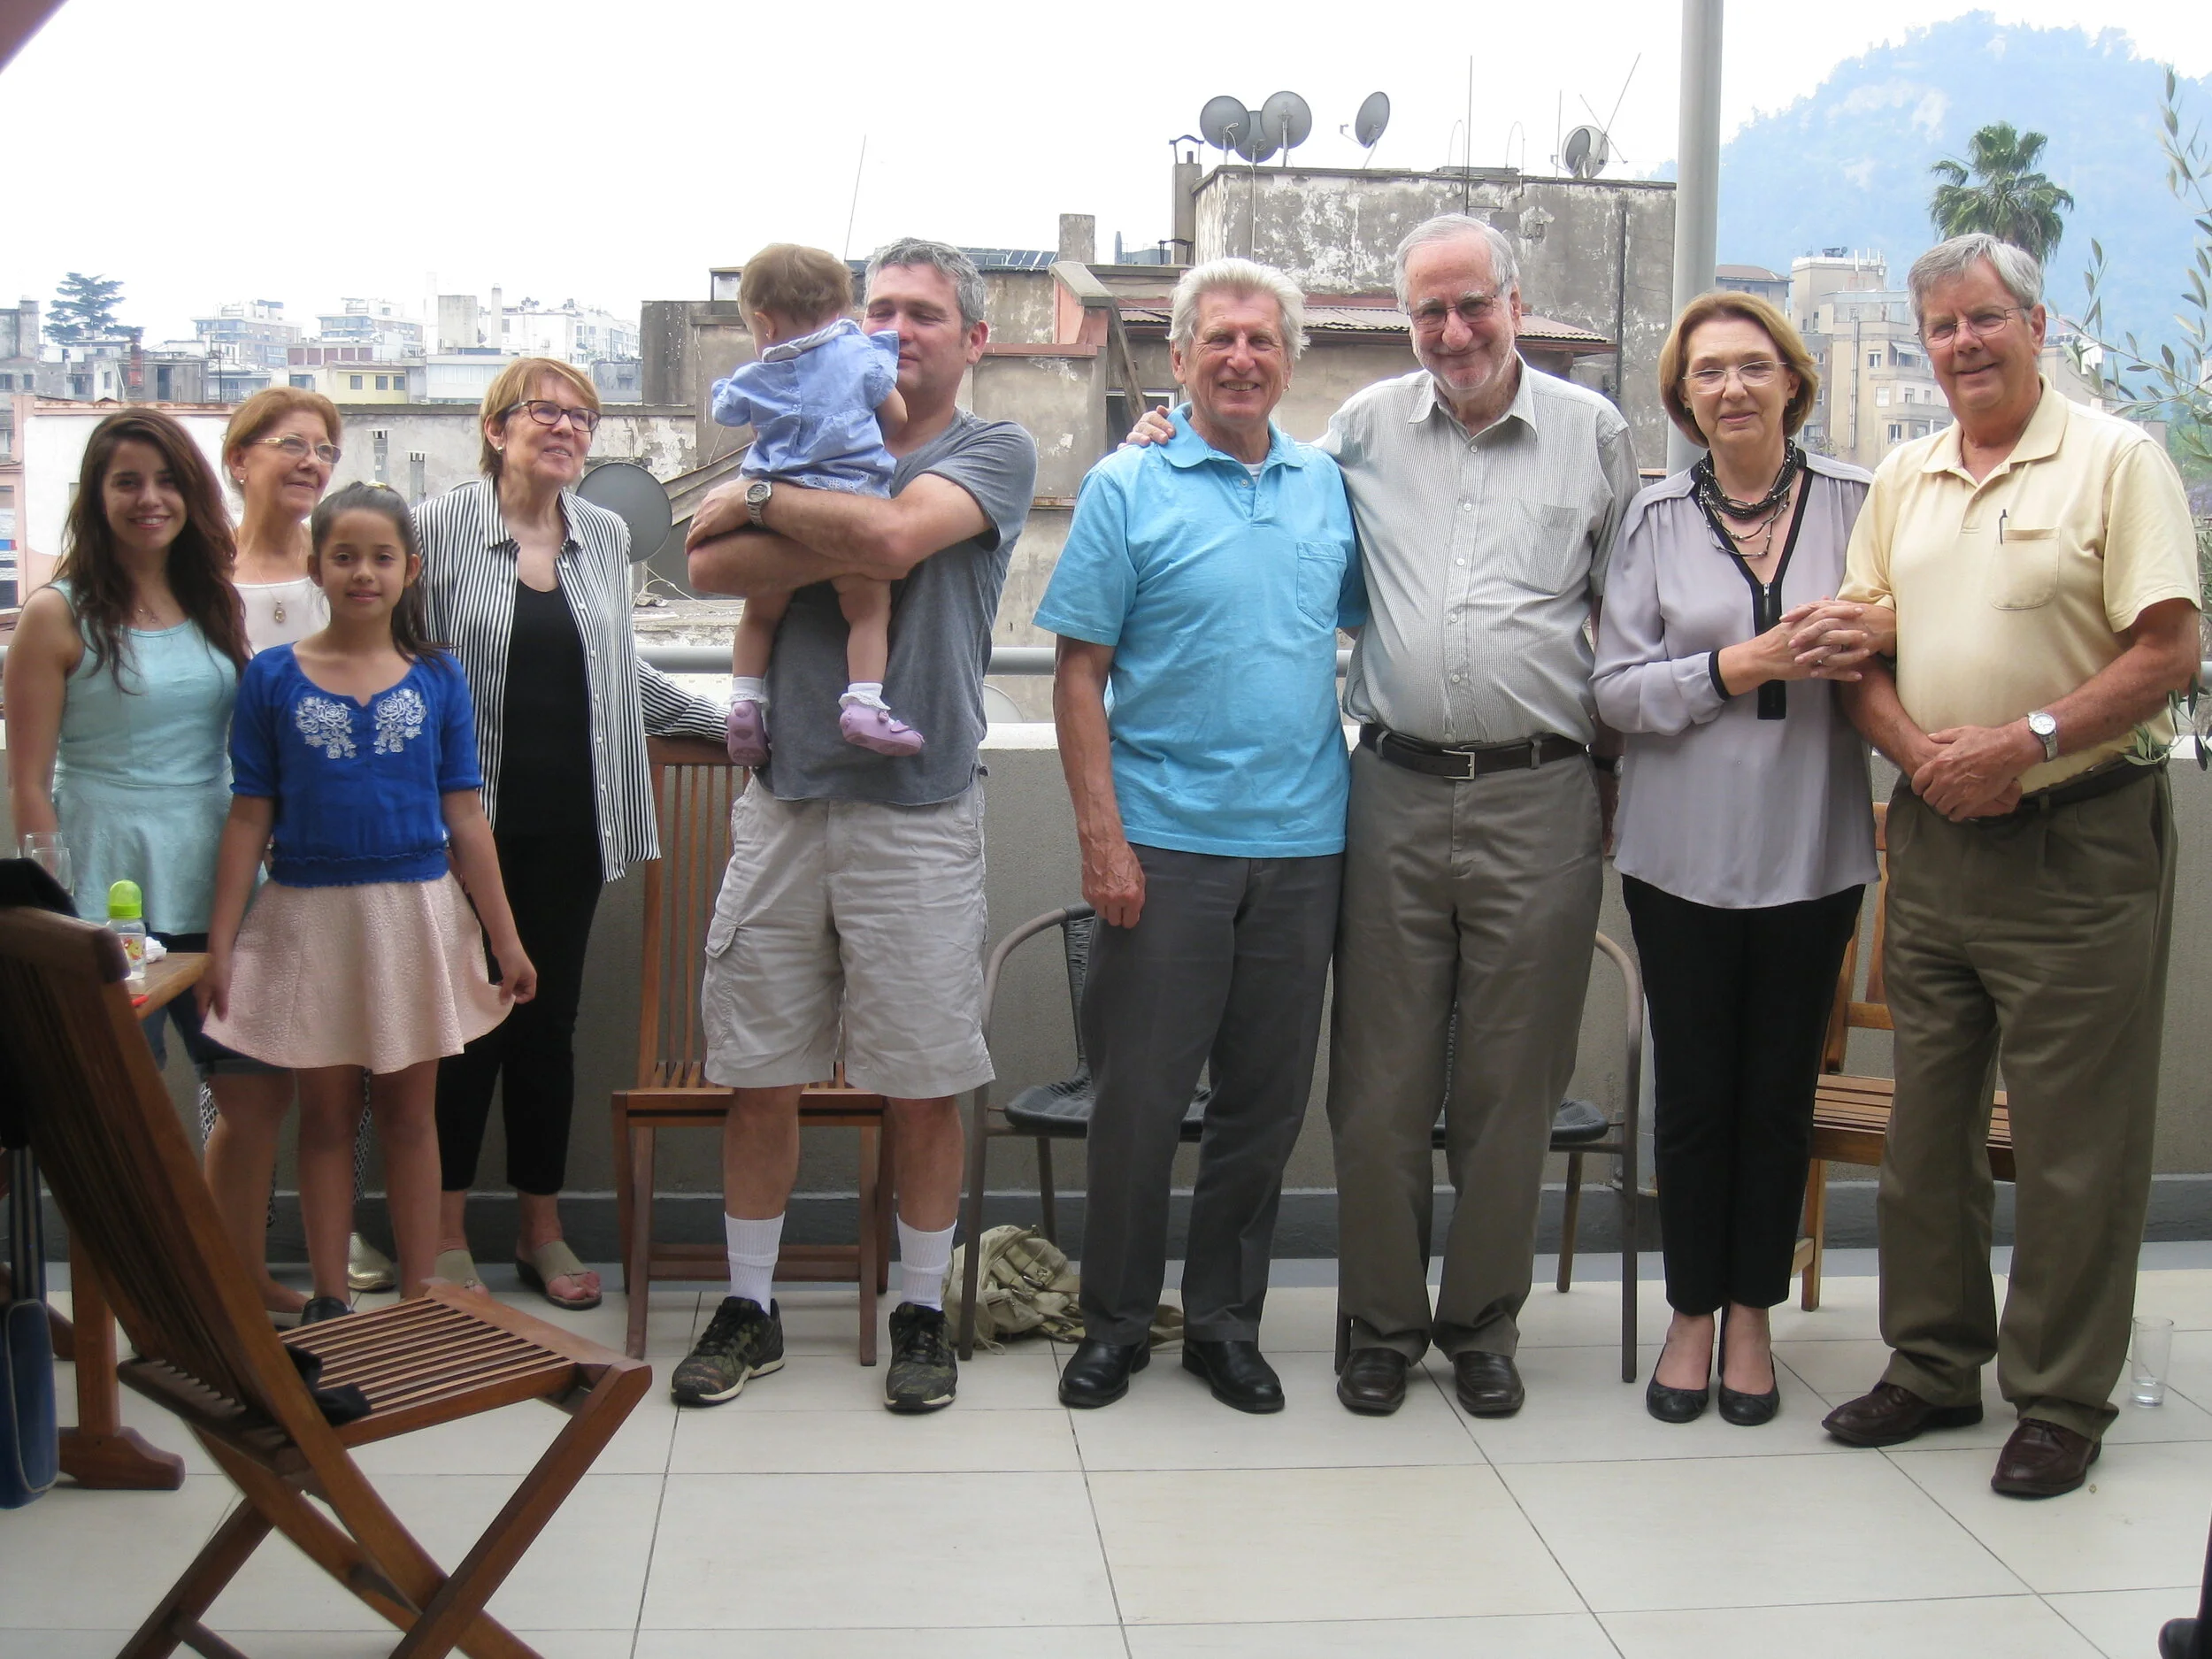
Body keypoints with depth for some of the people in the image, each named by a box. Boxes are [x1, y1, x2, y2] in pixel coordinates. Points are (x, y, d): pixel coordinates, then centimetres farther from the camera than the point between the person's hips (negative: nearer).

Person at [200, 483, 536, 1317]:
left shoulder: (437, 678, 1)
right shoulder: (272, 677, -1)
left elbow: (465, 820, 2)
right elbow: (249, 821, 0)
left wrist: (506, 939, 1)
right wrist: (219, 947, -3)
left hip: (415, 916, 0)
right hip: (309, 915, 0)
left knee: (410, 1112, 10)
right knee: (325, 1114, 9)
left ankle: (419, 1303, 19)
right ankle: (328, 1302, 20)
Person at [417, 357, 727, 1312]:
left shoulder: (605, 537, 12)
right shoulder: (439, 529, -3)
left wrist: (724, 721, 18)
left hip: (569, 828, 4)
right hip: (468, 821, -4)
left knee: (549, 1022, 10)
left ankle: (542, 1230, 22)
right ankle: (446, 1234, 16)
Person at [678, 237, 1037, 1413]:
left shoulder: (995, 454, 3)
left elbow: (895, 533, -18)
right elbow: (711, 567, -2)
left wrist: (757, 500, -4)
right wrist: (844, 549, -14)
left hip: (918, 815, -3)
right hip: (784, 799, 4)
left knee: (923, 1084, 4)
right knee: (758, 1072, 7)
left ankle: (921, 1312, 20)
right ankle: (749, 1306, 21)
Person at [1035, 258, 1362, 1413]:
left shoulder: (1331, 488, 11)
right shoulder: (1127, 489, -1)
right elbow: (1079, 675, -4)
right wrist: (1100, 833, -11)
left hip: (1301, 843, 4)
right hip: (1165, 842, -4)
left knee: (1267, 1100, 10)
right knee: (1140, 1093, 2)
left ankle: (1225, 1321, 23)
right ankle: (1114, 1320, 18)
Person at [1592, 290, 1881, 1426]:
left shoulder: (1853, 502, 2)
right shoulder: (1657, 519, 2)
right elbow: (1616, 687, -3)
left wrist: (1865, 650, -12)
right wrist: (1741, 666, -15)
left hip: (1811, 849, 0)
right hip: (1685, 849, 0)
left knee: (1781, 1090, 9)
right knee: (1693, 1091, 7)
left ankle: (1751, 1314, 24)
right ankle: (1692, 1313, 23)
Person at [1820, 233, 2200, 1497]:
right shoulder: (1903, 481, 12)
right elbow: (1862, 655, 11)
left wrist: (2028, 740, -20)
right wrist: (1922, 754, -7)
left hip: (2081, 846, -6)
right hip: (1934, 840, 6)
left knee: (2075, 1143, 1)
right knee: (1927, 1123, 12)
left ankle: (2062, 1403, 12)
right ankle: (1934, 1366, 25)